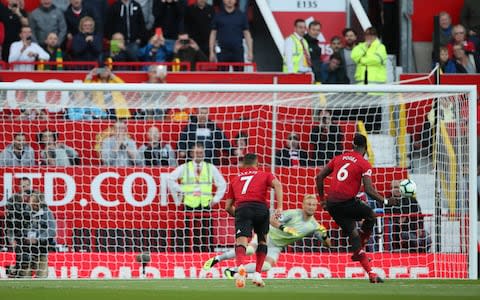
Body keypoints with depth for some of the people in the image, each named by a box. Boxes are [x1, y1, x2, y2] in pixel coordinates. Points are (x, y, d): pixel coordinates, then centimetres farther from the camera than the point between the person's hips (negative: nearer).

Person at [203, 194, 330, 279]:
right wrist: (283, 227, -39)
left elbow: (327, 244, 3)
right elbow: (272, 220, -21)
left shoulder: (313, 226, -1)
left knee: (266, 267, -21)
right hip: (269, 234, -5)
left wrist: (324, 235, -19)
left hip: (276, 247, 5)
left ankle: (232, 271, -9)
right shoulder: (293, 214, -14)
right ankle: (217, 259, -12)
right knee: (249, 250, -31)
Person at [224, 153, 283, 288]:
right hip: (261, 208, 0)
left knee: (241, 242, -15)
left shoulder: (235, 180, 30)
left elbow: (228, 207, 26)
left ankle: (240, 266, -46)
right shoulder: (265, 175, 24)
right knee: (262, 241, 24)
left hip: (241, 208, 0)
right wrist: (279, 207, -6)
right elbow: (277, 185, 1)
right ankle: (257, 274, 18)